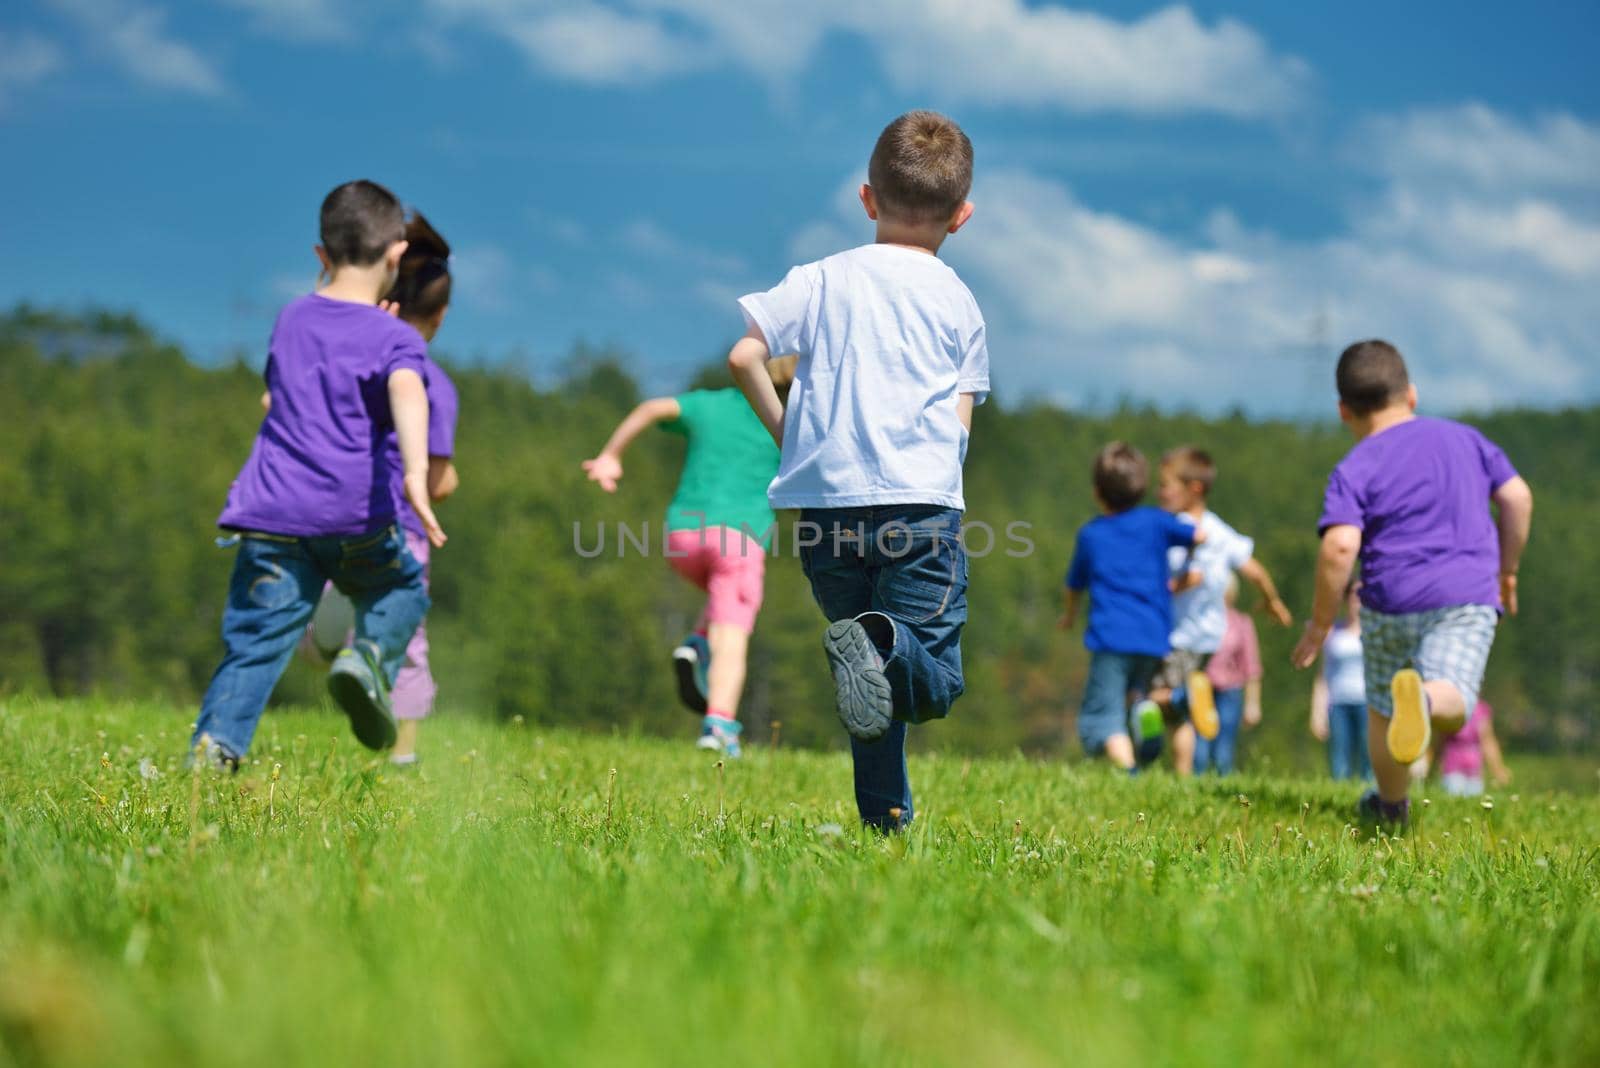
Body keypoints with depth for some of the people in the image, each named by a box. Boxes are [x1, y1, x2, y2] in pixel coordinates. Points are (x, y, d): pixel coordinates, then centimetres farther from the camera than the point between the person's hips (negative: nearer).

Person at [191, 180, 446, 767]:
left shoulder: (290, 321, 15)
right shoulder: (394, 337, -1)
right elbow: (406, 392, -23)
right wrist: (415, 472, -37)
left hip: (272, 511, 3)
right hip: (355, 516, -3)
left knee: (256, 637, 1)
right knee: (402, 590, 22)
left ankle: (215, 744, -15)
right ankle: (370, 658, -5)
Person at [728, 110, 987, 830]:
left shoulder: (822, 280, 11)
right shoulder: (959, 302, 11)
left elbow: (743, 356, 0)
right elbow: (961, 423, 8)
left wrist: (786, 432, 13)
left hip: (826, 501, 2)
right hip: (922, 502, -2)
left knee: (880, 688, 14)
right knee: (935, 682, -5)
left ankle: (885, 816, 9)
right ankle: (884, 645, -36)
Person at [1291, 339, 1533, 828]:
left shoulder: (1354, 470, -3)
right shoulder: (1464, 438, 11)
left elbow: (1340, 545, -16)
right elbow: (1517, 497, 11)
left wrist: (1320, 622, -7)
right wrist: (1506, 571, 23)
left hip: (1391, 601, -1)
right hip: (1469, 596, 1)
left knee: (1382, 711, 19)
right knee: (1452, 702, -10)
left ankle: (1392, 805, 34)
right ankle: (1426, 698, -44)